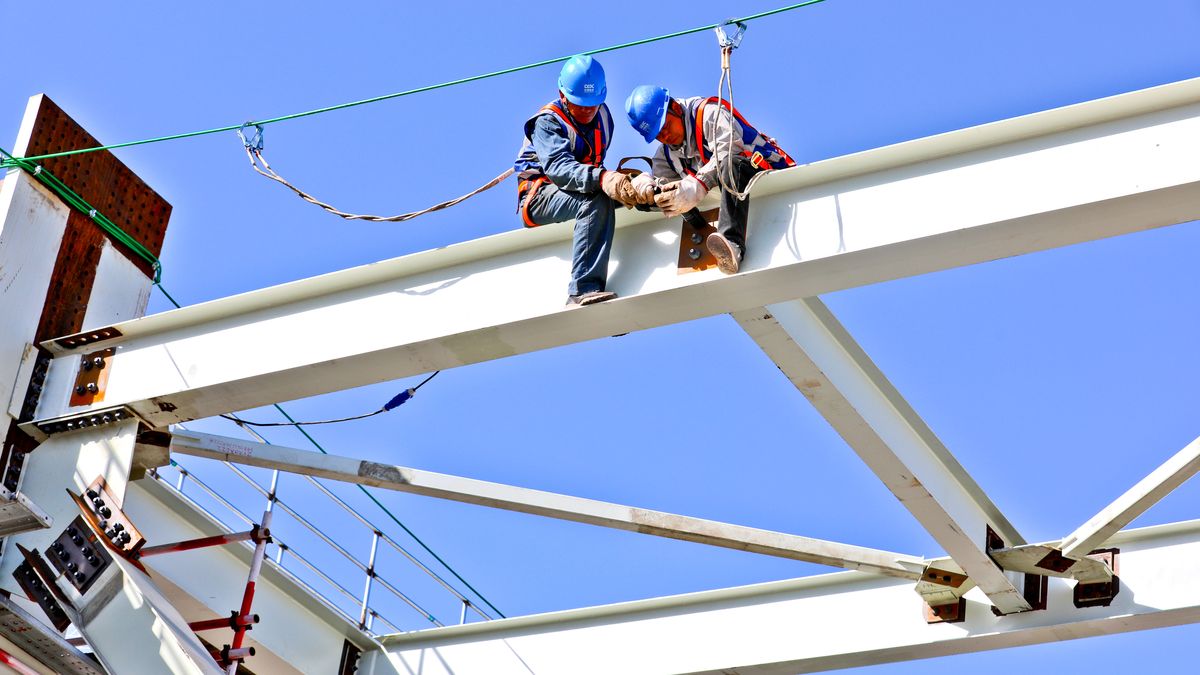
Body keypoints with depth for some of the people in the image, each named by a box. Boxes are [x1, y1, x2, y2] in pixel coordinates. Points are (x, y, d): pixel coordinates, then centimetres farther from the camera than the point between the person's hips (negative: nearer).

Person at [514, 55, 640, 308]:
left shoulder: (602, 115, 12)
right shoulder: (547, 122, -11)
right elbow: (558, 167, -31)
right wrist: (602, 179, -47)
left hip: (581, 192, 8)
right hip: (541, 197, -8)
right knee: (596, 201, -37)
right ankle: (583, 290, -49)